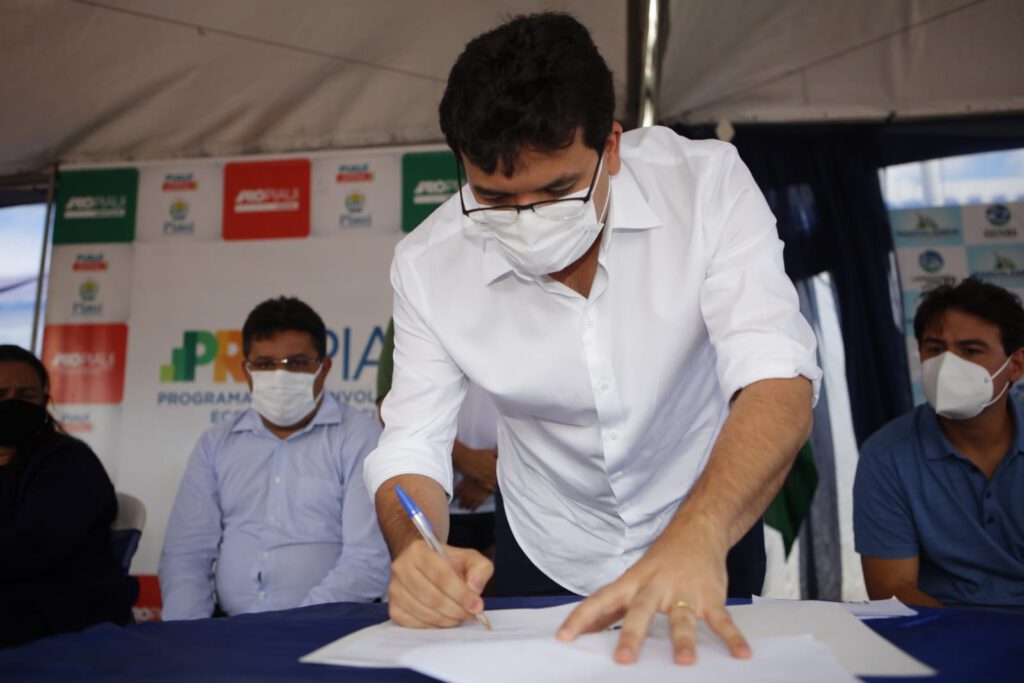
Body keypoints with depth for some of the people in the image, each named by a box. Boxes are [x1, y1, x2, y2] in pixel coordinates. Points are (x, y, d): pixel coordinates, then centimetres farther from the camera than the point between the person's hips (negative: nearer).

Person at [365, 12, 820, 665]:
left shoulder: (706, 182, -20)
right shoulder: (428, 264, -16)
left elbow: (776, 382, -29)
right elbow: (411, 446, -13)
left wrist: (696, 540, -46)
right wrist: (417, 553, -34)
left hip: (714, 537, 1)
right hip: (547, 563, 0)